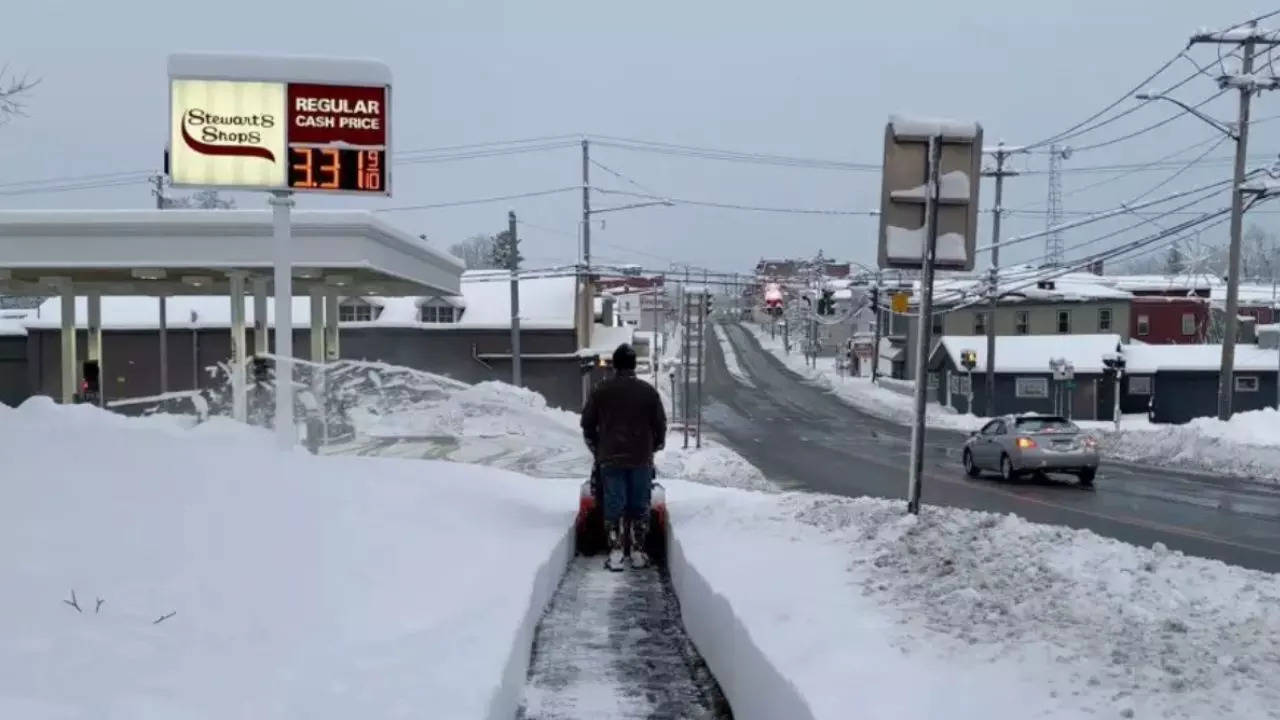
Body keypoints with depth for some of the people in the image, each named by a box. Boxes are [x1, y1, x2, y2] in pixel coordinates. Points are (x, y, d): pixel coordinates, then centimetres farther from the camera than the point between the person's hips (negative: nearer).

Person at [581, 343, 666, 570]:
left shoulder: (600, 391, 0)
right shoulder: (648, 391, 0)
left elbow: (587, 424, 6)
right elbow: (660, 424, 4)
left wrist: (597, 449, 20)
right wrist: (653, 448, 20)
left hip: (610, 459, 0)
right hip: (641, 459, 0)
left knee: (613, 506, 2)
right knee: (639, 507, 7)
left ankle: (615, 554, -2)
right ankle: (638, 554, 9)